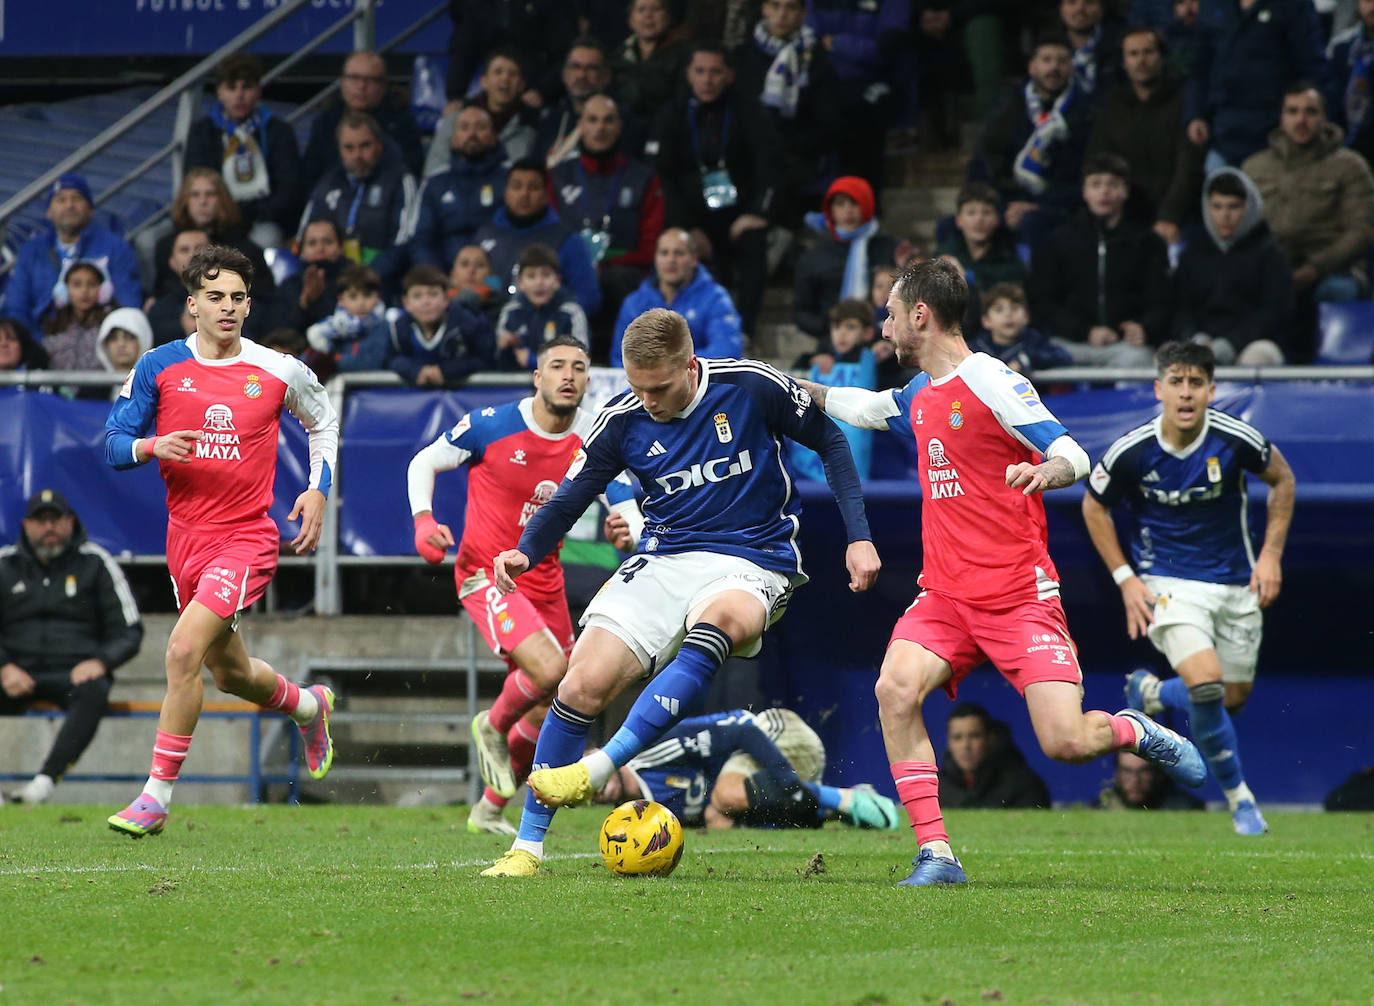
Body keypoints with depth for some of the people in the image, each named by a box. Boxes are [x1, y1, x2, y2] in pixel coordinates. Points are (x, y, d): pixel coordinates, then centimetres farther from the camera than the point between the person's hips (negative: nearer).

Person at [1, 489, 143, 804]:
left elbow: (129, 631, 7)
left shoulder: (94, 563, 10)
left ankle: (46, 779, -48)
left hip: (75, 671, -1)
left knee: (93, 692, -37)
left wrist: (100, 662, -13)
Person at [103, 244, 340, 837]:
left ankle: (157, 794, -13)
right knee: (230, 672, 18)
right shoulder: (158, 367, -1)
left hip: (247, 537, -4)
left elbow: (322, 421, 17)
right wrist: (151, 446, -19)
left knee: (184, 650, -21)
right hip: (186, 537, 4)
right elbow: (114, 444, 2)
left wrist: (319, 491, 6)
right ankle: (308, 706, 52)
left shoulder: (279, 372, -2)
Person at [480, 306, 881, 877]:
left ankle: (598, 769, -41)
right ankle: (527, 847, 0)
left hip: (753, 562, -3)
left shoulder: (751, 387, -10)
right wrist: (525, 553, -13)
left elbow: (830, 443, 3)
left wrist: (858, 537, -2)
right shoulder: (622, 420, -3)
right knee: (583, 685, -13)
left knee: (715, 620, -39)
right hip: (663, 559, 3)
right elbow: (569, 499, 7)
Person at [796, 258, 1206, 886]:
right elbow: (866, 407, 38)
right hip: (945, 594, 6)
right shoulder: (919, 395, 14)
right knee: (895, 689, -22)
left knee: (1066, 743, -15)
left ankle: (1135, 733, 22)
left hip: (1019, 594, -6)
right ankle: (935, 855, -19)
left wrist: (1046, 472, -36)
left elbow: (1074, 456, -15)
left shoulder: (991, 382, -10)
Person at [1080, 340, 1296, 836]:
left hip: (1236, 584, 3)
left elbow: (1282, 478, 4)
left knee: (1234, 698, 10)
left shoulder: (1236, 439, -15)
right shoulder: (1131, 451, -17)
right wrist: (1125, 578, -4)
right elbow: (1094, 506, 2)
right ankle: (1239, 797, -3)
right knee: (1206, 683, -23)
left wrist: (1271, 554, -3)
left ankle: (1150, 692, 42)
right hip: (1167, 584, -3)